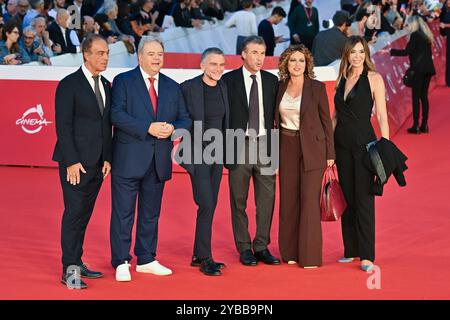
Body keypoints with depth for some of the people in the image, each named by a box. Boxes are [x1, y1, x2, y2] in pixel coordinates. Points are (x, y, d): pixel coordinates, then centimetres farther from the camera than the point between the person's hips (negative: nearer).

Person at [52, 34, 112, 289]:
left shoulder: (106, 85, 14)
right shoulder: (69, 85, -7)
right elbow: (63, 126, -11)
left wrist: (107, 158, 8)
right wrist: (71, 161, -16)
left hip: (97, 163, 6)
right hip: (76, 162, -6)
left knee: (84, 214, 10)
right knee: (74, 213, -7)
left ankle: (77, 263, 17)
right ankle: (70, 270, -4)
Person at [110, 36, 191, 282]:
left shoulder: (172, 87, 13)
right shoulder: (123, 81, -2)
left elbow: (185, 119, 12)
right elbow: (116, 114, -14)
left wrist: (172, 128, -11)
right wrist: (148, 128, -21)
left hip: (159, 161, 5)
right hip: (129, 158, -5)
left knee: (151, 213, 14)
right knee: (123, 212, -1)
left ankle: (146, 260, 24)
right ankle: (121, 262, 6)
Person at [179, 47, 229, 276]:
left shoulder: (223, 87, 7)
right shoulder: (189, 87, -11)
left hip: (217, 154, 6)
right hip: (198, 154, -6)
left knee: (210, 206, 10)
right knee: (206, 205, -10)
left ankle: (198, 255, 20)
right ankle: (206, 259, -3)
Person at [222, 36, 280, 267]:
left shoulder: (272, 81, 8)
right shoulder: (229, 80, -1)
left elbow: (275, 114, 10)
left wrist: (276, 145, 3)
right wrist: (225, 147, -5)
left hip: (265, 144, 3)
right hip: (240, 144, -3)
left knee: (266, 199, 3)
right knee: (239, 200, 4)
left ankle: (261, 247, 12)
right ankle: (244, 248, 13)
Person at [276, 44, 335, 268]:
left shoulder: (317, 88, -4)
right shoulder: (280, 87, 7)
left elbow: (326, 121, -2)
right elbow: (276, 120, 12)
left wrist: (330, 154, -4)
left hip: (311, 148, -4)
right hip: (287, 148, 4)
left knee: (309, 201, -5)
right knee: (288, 200, 6)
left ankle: (310, 256, -1)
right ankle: (290, 252, 16)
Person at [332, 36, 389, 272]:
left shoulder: (374, 78, -4)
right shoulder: (341, 80, 11)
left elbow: (382, 115, -8)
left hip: (364, 141, -5)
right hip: (341, 143, 6)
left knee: (364, 198, -7)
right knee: (346, 197, 9)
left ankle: (366, 256, -6)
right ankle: (351, 250, 17)